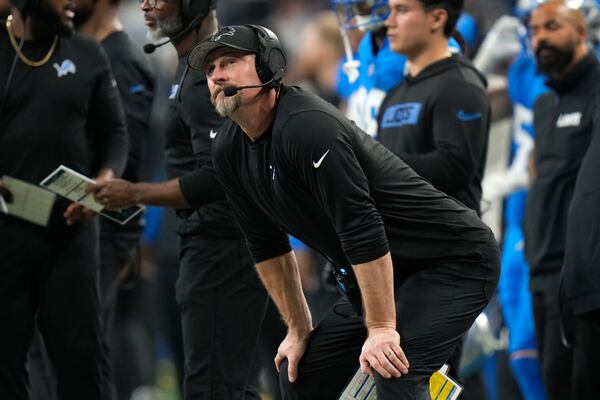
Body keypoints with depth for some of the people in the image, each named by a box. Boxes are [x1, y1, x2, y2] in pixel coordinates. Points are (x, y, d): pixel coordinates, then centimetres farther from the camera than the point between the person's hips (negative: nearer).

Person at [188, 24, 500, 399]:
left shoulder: (307, 126, -26)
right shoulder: (230, 151, 1)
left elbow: (362, 228, -29)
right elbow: (266, 245, 11)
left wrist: (381, 328, -28)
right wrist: (299, 330, 11)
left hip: (455, 259, -9)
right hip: (387, 274, 9)